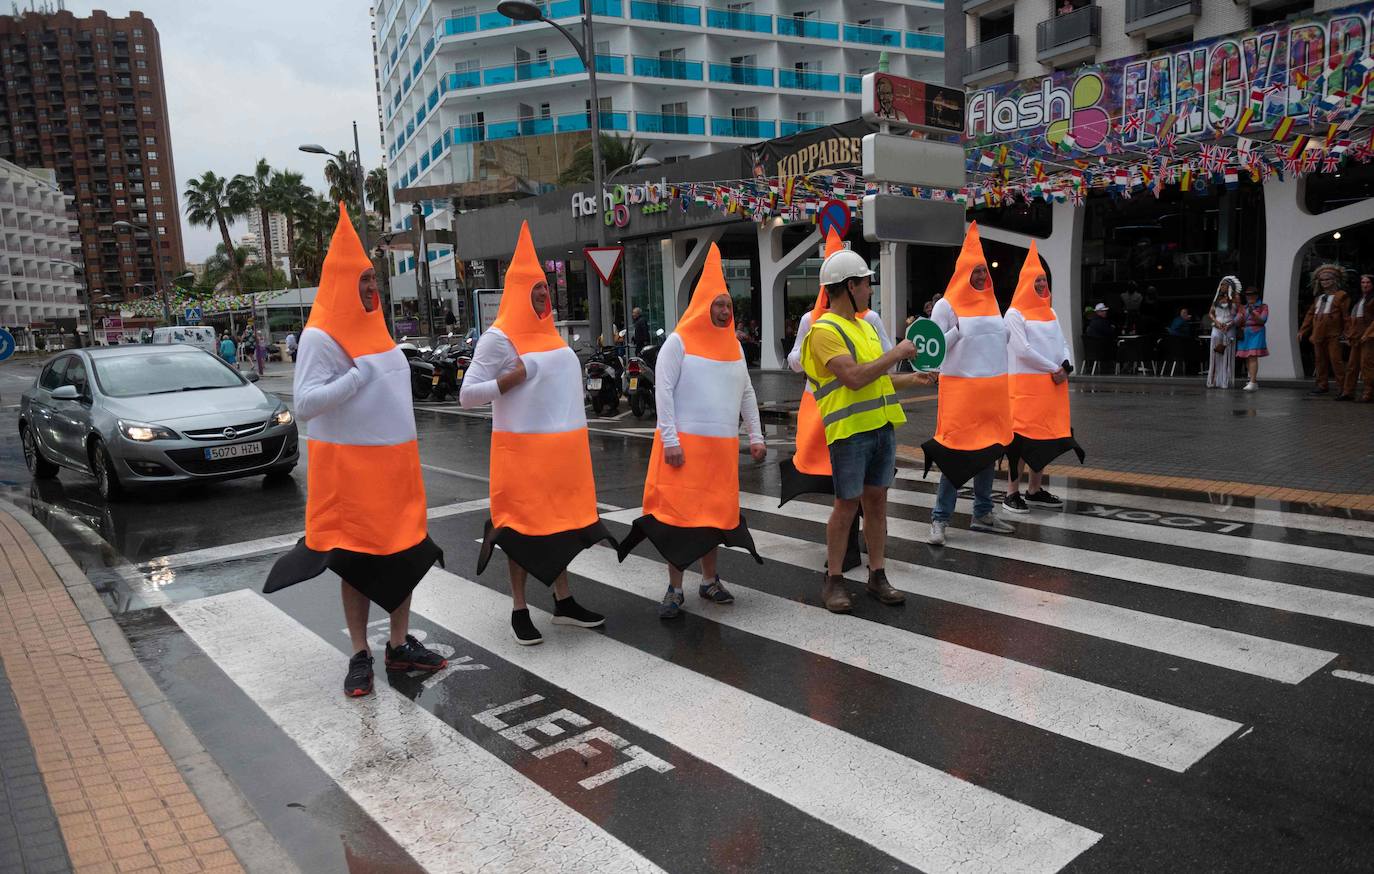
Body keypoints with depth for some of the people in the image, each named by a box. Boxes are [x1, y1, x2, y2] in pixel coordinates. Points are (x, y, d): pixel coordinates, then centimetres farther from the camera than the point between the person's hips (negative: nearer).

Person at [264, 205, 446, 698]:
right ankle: (360, 655, 15)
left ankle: (400, 645, 21)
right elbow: (305, 403, -20)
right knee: (358, 558, 2)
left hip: (394, 462, 7)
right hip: (350, 465, -7)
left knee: (405, 550, 9)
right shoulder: (321, 337, -11)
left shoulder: (374, 328, 11)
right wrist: (360, 372, -24)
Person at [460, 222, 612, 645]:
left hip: (560, 448, 7)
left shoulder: (547, 333, 12)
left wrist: (574, 447, 19)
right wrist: (513, 378, -21)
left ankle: (563, 601, 24)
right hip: (523, 449, -7)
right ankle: (519, 609, 13)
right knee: (524, 523, 1)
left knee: (559, 518, 12)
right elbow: (467, 395, -12)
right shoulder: (499, 338, -10)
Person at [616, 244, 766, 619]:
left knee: (715, 510, 11)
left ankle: (710, 580, 25)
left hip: (723, 445, 6)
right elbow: (663, 391, -10)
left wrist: (756, 436, 13)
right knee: (679, 511, -2)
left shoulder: (734, 345, 13)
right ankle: (675, 589, 7)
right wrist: (670, 440, -17)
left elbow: (747, 394, 17)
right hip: (685, 442, -5)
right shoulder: (678, 342, -6)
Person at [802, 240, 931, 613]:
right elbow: (854, 377, -23)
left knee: (876, 501, 11)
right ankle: (833, 580, 12)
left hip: (881, 426, 8)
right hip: (850, 431, -8)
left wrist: (910, 379, 15)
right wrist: (896, 354, -14)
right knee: (847, 505, -1)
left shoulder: (864, 325, 17)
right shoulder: (825, 330, -13)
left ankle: (877, 575, 20)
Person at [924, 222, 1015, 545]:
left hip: (993, 387, 6)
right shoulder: (947, 305, -5)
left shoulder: (991, 302, 13)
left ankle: (983, 514, 21)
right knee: (957, 451, -7)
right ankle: (940, 519, 0)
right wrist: (958, 330, -19)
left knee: (989, 447, 10)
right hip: (961, 387, -6)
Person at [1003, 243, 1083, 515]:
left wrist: (1066, 367, -7)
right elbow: (1023, 350, -14)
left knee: (1045, 433, 8)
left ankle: (1036, 490, 16)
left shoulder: (1048, 312, 16)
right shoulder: (1014, 314, -5)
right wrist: (1053, 369, -12)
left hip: (1053, 383, 7)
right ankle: (1012, 493, -3)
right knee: (1022, 434, -7)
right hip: (1026, 382, -7)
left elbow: (1062, 343, 13)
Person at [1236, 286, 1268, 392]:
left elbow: (1262, 320, -8)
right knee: (1247, 358, 5)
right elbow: (1237, 322, 10)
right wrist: (1241, 317, -13)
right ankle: (1255, 382, 13)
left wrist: (1253, 313, -21)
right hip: (1244, 334, 6)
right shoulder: (1244, 308, 17)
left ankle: (1252, 382, -22)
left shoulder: (1263, 306, 4)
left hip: (1256, 333, -6)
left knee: (1253, 357, -16)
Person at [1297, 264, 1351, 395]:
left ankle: (1342, 387, -3)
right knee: (1321, 361, 9)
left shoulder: (1341, 296, 1)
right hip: (1318, 334, 6)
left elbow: (1346, 315, -5)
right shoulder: (1318, 297, 20)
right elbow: (1310, 314, 21)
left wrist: (1347, 333, -11)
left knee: (1336, 360, -8)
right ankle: (1323, 386, 15)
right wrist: (1302, 331, 16)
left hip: (1333, 335, -6)